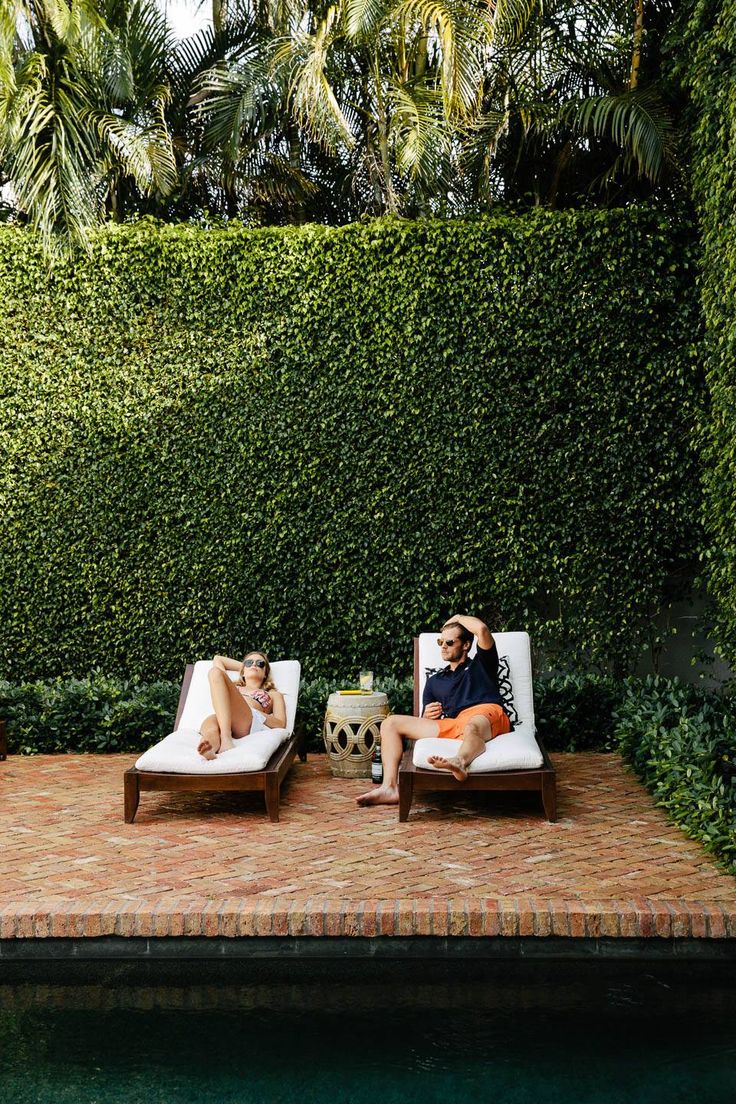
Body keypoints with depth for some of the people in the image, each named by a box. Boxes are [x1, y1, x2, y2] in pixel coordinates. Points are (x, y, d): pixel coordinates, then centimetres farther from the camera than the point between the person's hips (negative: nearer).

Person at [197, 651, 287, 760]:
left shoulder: (274, 694, 35)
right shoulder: (234, 688, 44)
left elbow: (281, 724, 14)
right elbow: (217, 659, 52)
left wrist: (256, 713, -2)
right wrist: (243, 666, 52)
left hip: (253, 721, -2)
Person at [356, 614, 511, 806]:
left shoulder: (481, 664, 23)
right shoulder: (434, 681, 35)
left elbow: (482, 629, 4)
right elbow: (423, 721, 29)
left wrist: (458, 618, 23)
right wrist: (427, 716, 4)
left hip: (488, 713, -5)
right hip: (452, 724, 5)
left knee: (472, 726, -42)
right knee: (391, 723, -6)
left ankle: (459, 762, -76)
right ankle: (390, 787, -25)